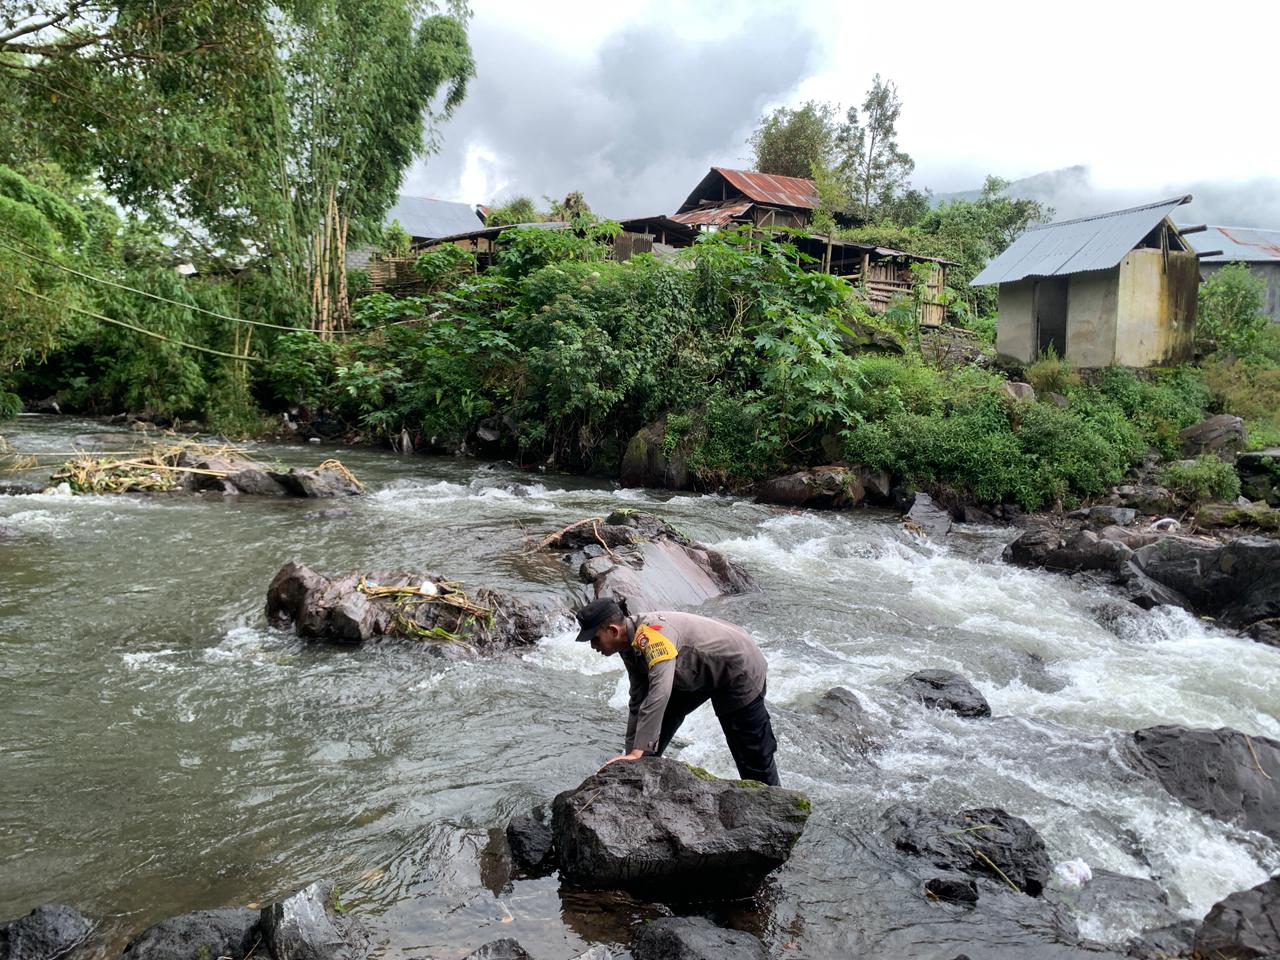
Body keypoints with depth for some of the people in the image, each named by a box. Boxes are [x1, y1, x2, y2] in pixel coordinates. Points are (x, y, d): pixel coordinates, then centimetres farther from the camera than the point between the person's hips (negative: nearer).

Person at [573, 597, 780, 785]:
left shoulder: (652, 632, -36)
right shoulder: (631, 646, -7)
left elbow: (659, 694, -46)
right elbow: (638, 703, 0)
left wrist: (637, 753, -46)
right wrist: (630, 753, -1)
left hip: (740, 671, -9)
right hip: (698, 677, 9)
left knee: (754, 755, 1)